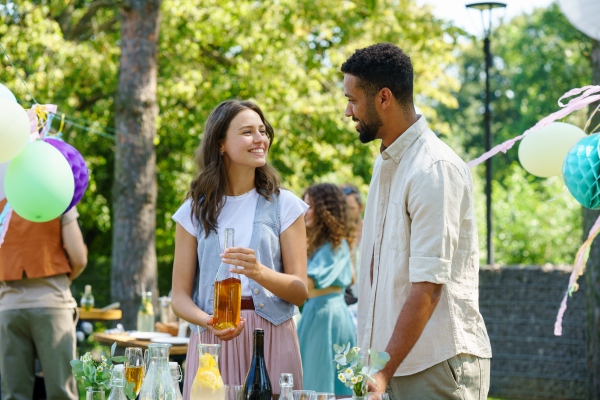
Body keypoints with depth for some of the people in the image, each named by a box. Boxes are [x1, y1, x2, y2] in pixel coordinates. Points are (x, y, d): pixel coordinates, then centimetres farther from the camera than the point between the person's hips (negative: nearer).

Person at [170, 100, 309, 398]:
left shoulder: (284, 205, 6)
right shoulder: (195, 211, 8)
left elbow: (299, 292, -1)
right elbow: (180, 297, 6)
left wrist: (259, 271, -21)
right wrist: (209, 321, -16)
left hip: (271, 340, 0)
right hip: (212, 341, 0)